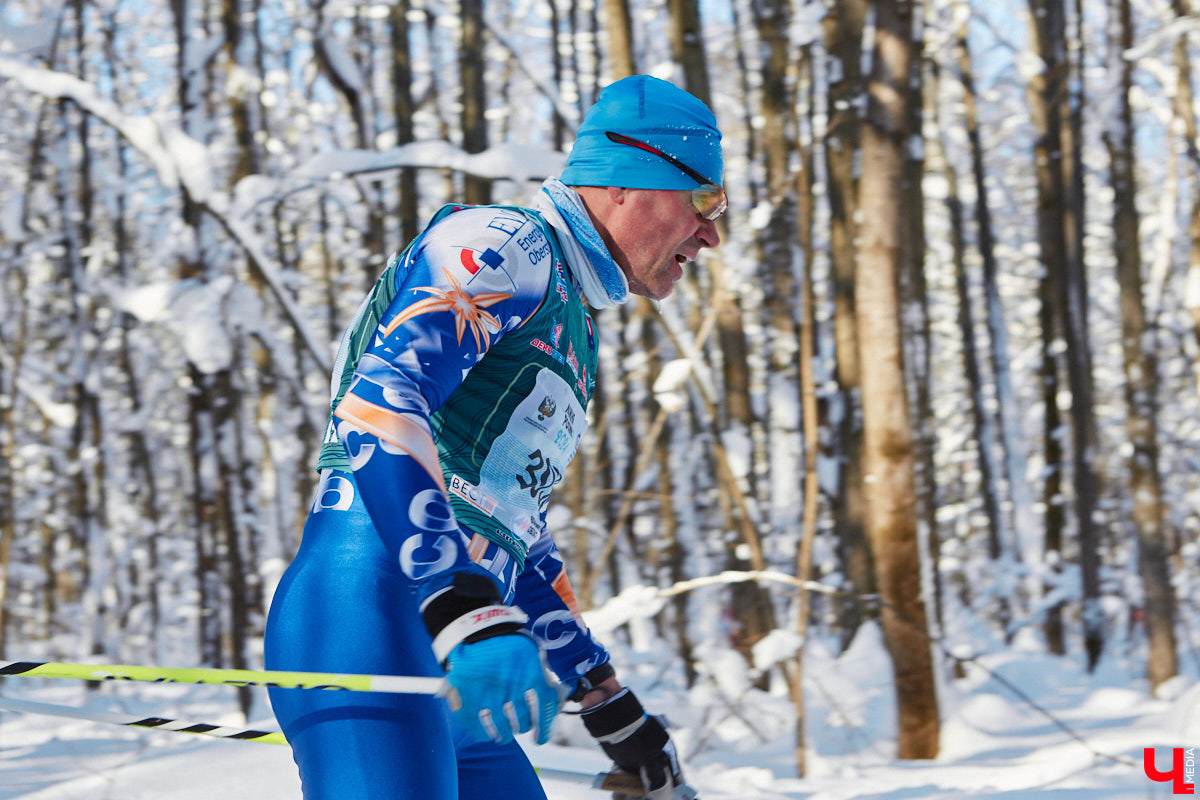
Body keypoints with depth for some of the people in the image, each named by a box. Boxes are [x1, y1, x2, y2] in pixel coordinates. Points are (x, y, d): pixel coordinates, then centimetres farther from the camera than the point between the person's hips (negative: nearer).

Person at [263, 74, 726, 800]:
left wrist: (609, 705, 34)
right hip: (368, 611, -10)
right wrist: (467, 612, -31)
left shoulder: (573, 335, 29)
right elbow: (377, 405, -19)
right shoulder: (505, 247, -2)